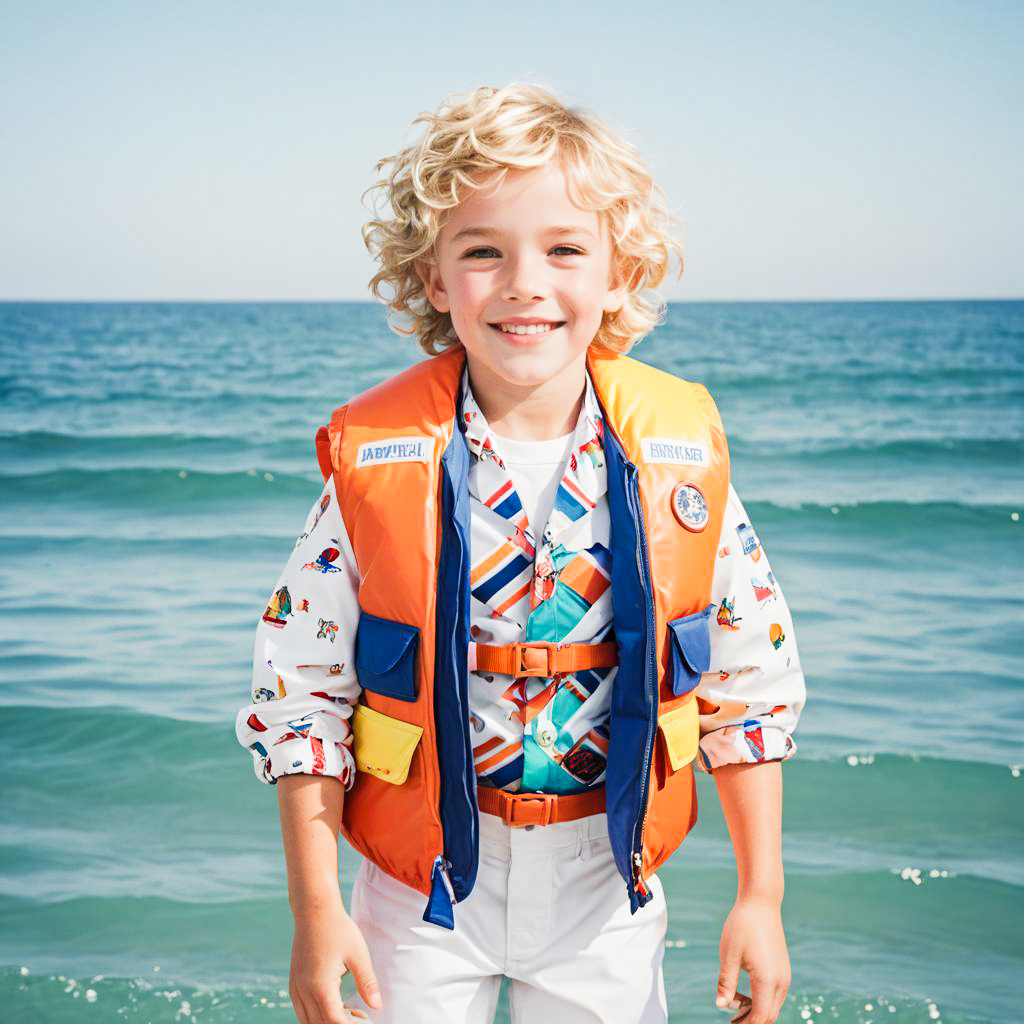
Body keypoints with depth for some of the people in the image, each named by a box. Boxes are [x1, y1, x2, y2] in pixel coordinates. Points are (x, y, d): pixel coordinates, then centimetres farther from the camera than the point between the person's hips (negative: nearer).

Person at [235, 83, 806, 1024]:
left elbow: (748, 679, -1)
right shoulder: (375, 461, -13)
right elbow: (301, 691, -6)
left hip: (608, 890, 1)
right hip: (426, 883, -1)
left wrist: (762, 894, 0)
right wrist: (315, 909, -8)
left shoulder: (683, 452, -9)